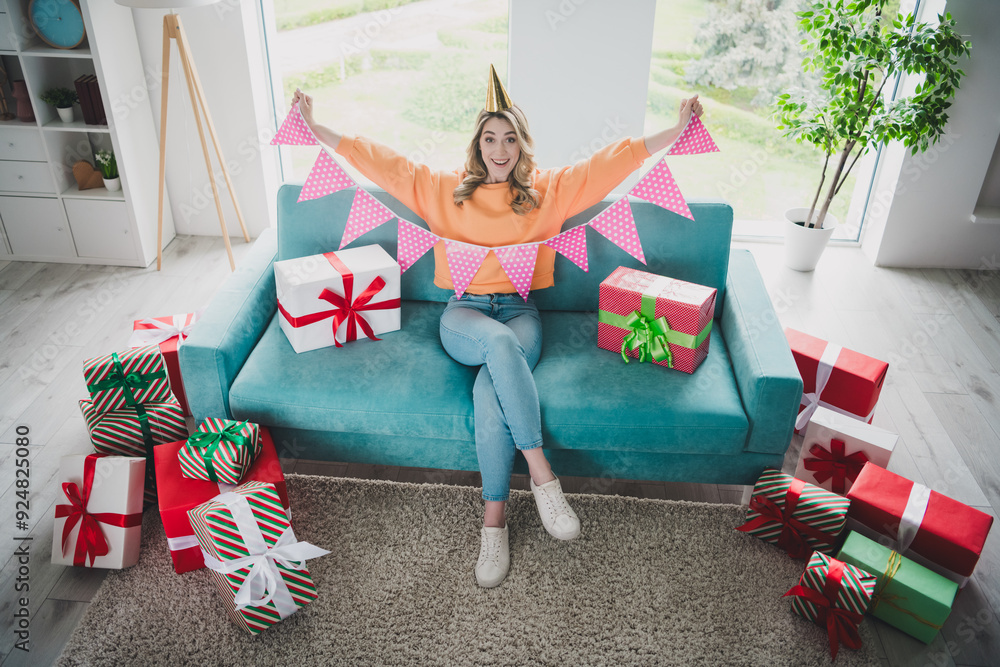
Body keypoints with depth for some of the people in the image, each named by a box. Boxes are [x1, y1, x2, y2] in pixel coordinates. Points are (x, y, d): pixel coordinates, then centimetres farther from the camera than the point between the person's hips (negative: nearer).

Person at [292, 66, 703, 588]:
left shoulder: (549, 190, 11)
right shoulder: (445, 190, 13)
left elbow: (614, 160, 7)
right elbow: (380, 161, 12)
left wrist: (678, 129, 1)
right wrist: (315, 128, 10)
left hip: (520, 313, 0)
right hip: (463, 315, 0)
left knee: (490, 389, -33)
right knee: (500, 341, -38)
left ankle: (494, 516, -21)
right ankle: (541, 473, -31)